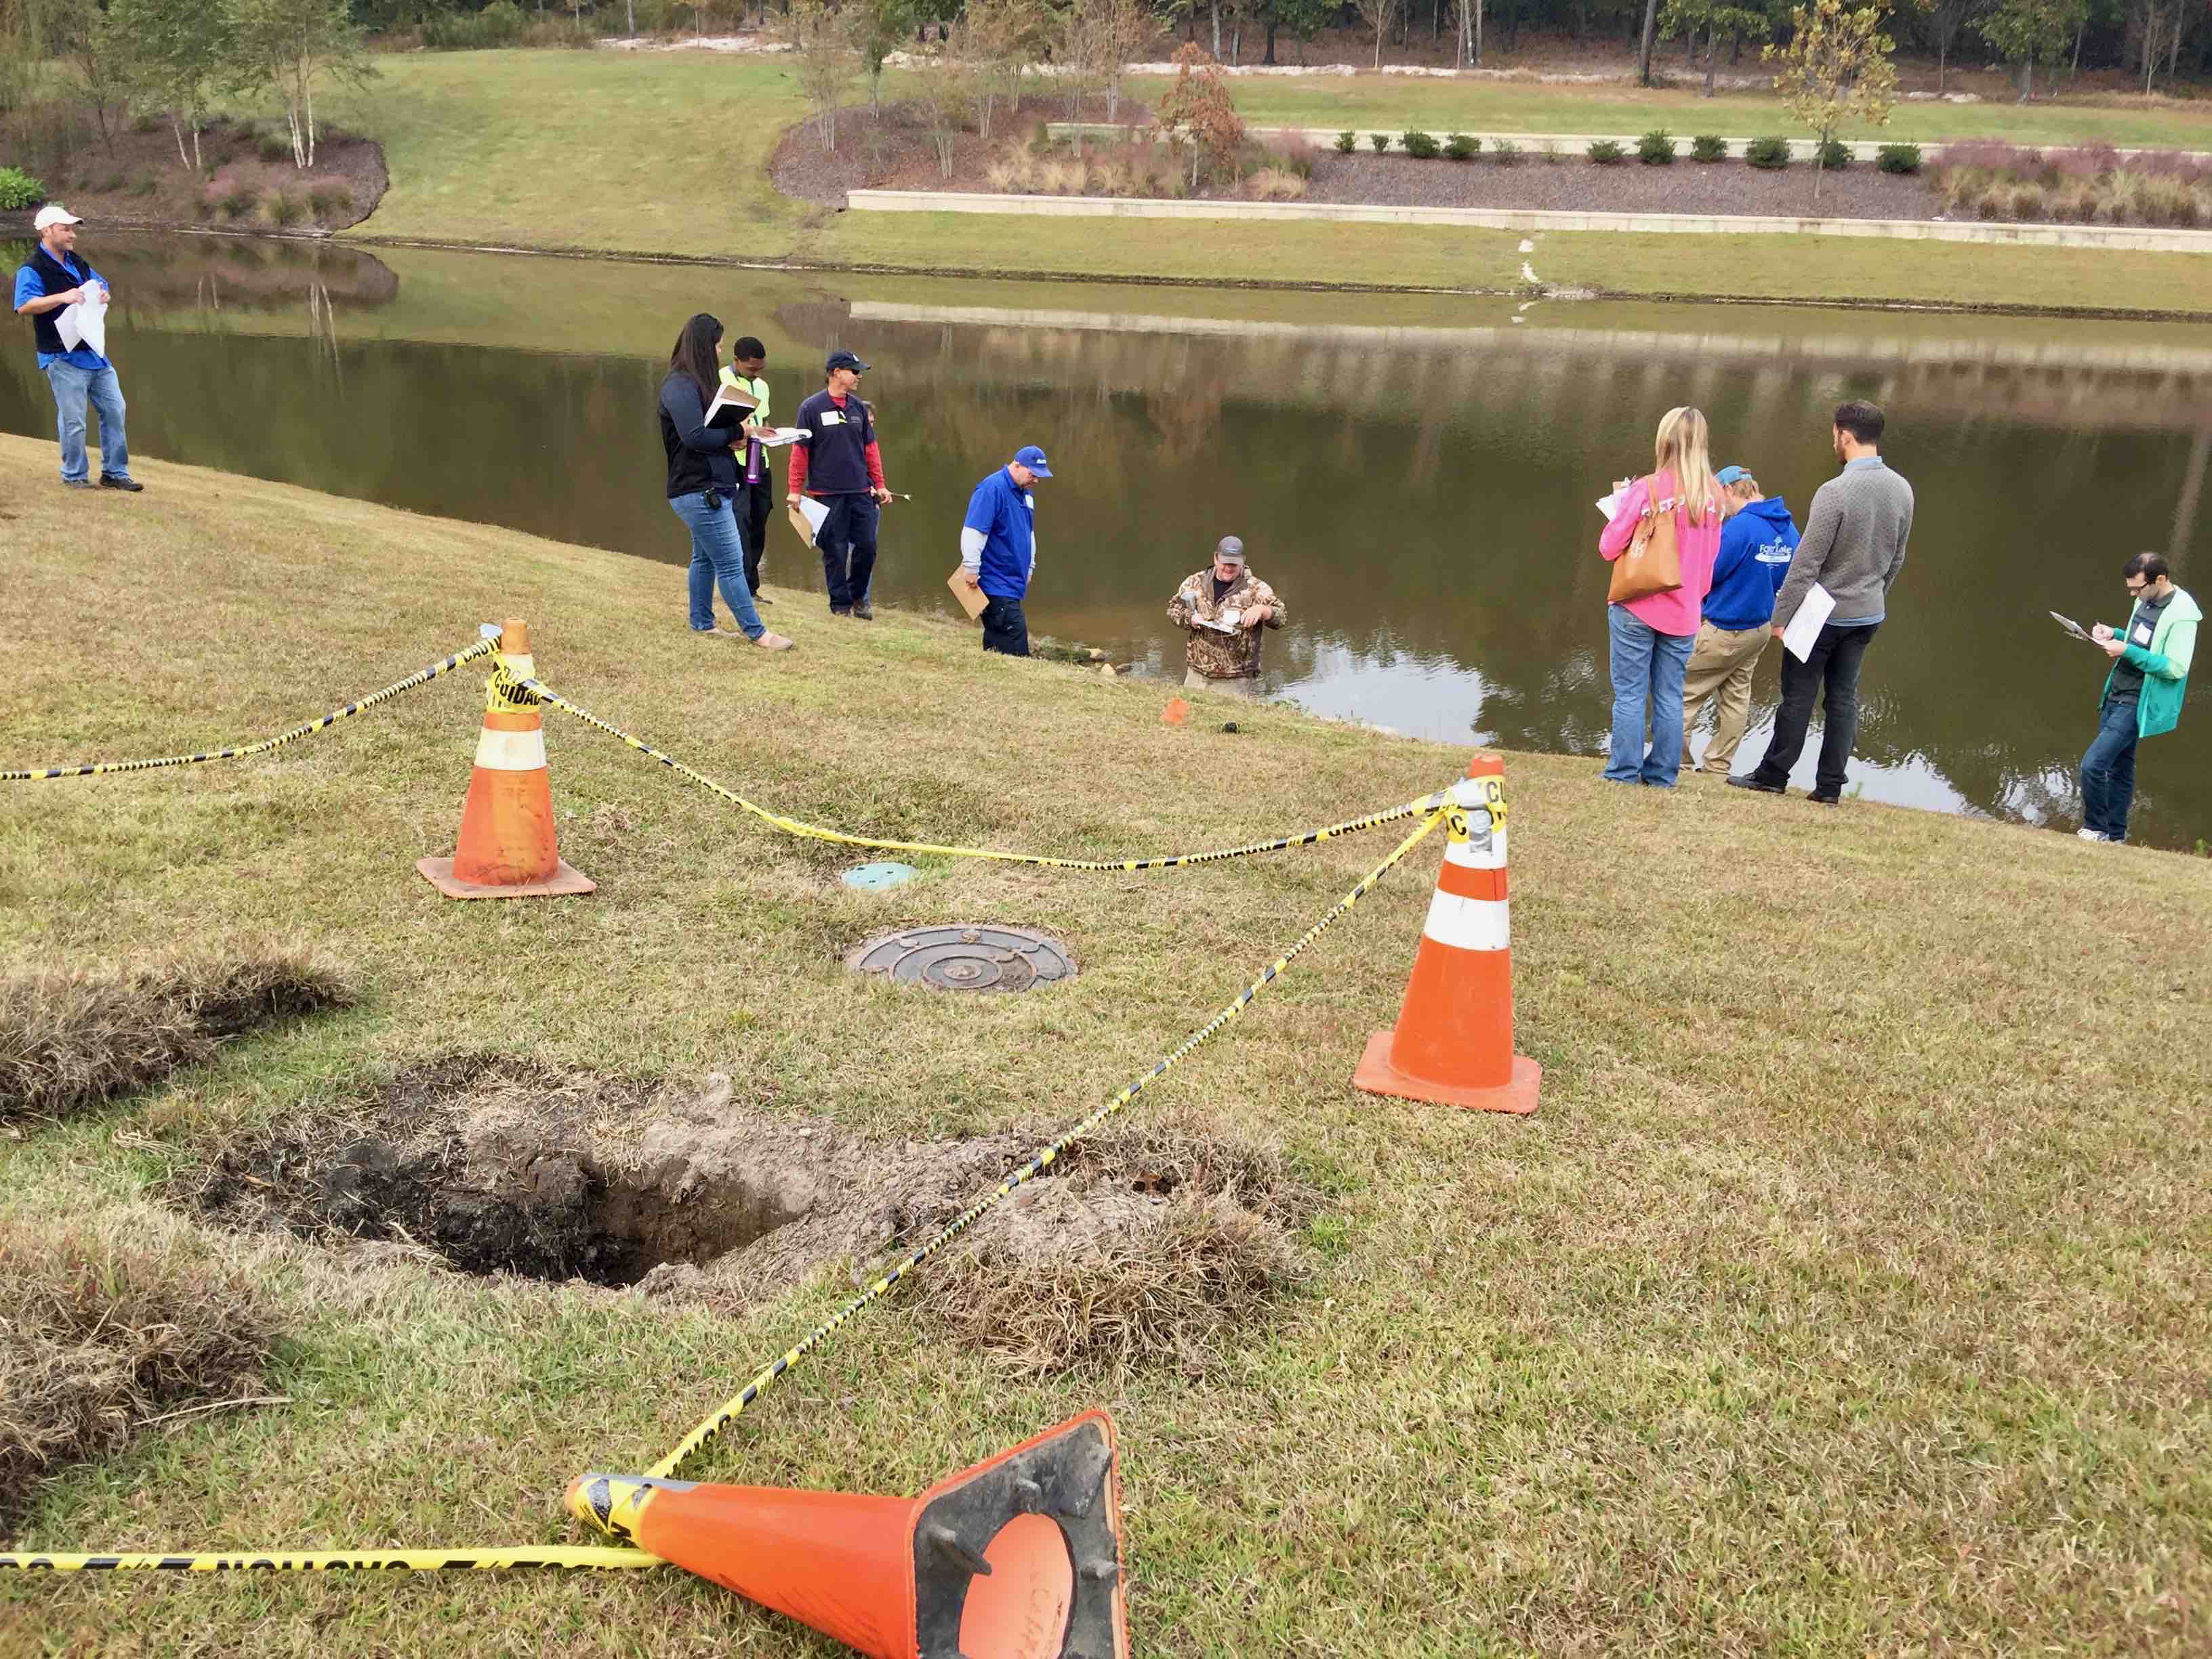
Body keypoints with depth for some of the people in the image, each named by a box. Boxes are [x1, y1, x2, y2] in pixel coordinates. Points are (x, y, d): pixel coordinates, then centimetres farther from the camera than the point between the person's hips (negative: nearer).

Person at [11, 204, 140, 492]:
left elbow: (101, 284, 25)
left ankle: (115, 473, 19)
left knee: (114, 411, 9)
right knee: (73, 421, -2)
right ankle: (75, 476, 13)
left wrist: (103, 293, 1)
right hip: (63, 358, -8)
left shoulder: (76, 263, 13)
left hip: (95, 353, 8)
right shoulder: (32, 270, -11)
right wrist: (62, 297, -29)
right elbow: (23, 306, -21)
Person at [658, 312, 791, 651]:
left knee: (705, 558, 18)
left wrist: (738, 432, 1)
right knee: (731, 563, -7)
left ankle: (701, 623, 29)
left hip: (706, 488, 11)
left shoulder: (693, 383, 15)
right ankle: (756, 632, -3)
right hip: (699, 492, -11)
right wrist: (734, 434, -13)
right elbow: (695, 436, -25)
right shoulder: (681, 387, -17)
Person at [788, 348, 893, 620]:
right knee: (835, 551, 2)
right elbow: (800, 450, -5)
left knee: (867, 546, 3)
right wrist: (795, 490, -7)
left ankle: (858, 595, 23)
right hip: (827, 493, -4)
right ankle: (840, 603, 14)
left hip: (861, 492, 4)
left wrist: (879, 484, 11)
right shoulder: (812, 408, -6)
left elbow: (870, 447, 13)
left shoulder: (858, 407, 8)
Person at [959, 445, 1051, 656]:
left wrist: (1029, 566, 28)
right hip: (995, 582, -9)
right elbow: (973, 531, -20)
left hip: (1013, 581, 9)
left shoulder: (1026, 492, 14)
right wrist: (971, 569, -20)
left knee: (996, 642, 10)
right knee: (1015, 632, -14)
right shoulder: (992, 489, -15)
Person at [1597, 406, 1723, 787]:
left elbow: (1609, 548, -9)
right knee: (1669, 697, 11)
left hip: (1637, 609, -4)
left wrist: (1624, 502, 5)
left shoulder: (1645, 491, -15)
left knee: (1630, 694, 4)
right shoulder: (1712, 495, 0)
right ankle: (1663, 774, 16)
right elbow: (1711, 555, 9)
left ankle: (1624, 771, 8)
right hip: (1683, 613, 4)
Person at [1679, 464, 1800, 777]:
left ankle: (1676, 761, 3)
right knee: (1736, 697, 15)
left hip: (1725, 630, -8)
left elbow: (1708, 572, -18)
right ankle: (1718, 766, 22)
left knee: (1685, 693, 2)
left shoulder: (1740, 526, -23)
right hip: (1761, 628, 9)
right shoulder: (1788, 528, 5)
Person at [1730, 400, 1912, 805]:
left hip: (1822, 614, -6)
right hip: (1868, 615, 6)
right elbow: (1897, 558, 10)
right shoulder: (1902, 490, 0)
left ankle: (1773, 775, 16)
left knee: (1799, 695, 5)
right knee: (1844, 697, 12)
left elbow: (1806, 563, -19)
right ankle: (1830, 787, 15)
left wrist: (1781, 615, -12)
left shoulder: (1835, 492, -22)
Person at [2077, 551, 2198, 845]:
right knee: (2119, 770, 17)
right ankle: (2115, 835, 28)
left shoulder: (2182, 614, -19)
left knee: (2092, 765, -14)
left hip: (2136, 706, -9)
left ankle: (2096, 829, 3)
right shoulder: (2146, 600, 9)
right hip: (2117, 697, 9)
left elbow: (2175, 667, -22)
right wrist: (2115, 634, 3)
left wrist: (2127, 651, -25)